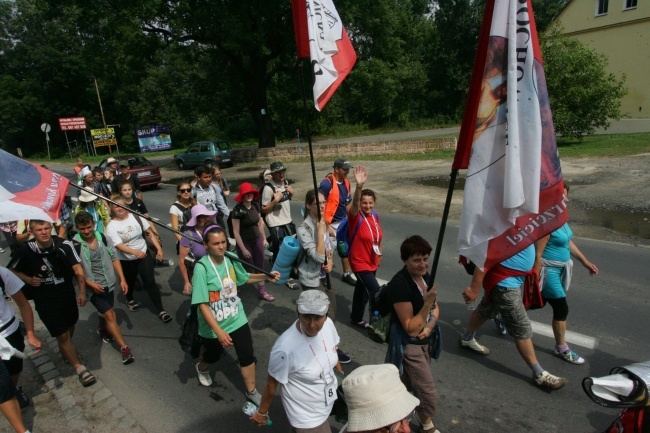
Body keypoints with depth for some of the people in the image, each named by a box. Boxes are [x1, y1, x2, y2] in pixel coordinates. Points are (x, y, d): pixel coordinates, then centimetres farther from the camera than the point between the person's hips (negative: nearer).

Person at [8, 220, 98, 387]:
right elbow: (11, 270, -1)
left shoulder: (64, 245, -17)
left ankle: (65, 350, 58)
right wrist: (29, 280, -18)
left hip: (68, 294, 3)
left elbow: (77, 268, -13)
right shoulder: (25, 251, -19)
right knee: (62, 335, -1)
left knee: (70, 326, 25)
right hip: (45, 301, -3)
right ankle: (80, 369, 14)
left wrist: (82, 292, -20)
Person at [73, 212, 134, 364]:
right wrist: (91, 284, -19)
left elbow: (114, 258, 0)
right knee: (110, 314, -8)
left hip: (108, 282, 4)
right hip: (93, 286, -4)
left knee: (104, 312, 23)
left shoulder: (103, 238, -7)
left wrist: (122, 279, -3)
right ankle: (124, 348, -2)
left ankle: (102, 329, 55)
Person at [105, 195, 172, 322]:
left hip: (144, 255, 0)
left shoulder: (136, 216, -7)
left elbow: (150, 233, -3)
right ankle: (129, 299, 54)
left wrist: (159, 248, -12)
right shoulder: (111, 226, -12)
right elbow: (119, 245, -24)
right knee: (129, 282, 21)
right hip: (126, 260, 0)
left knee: (150, 282, -7)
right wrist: (135, 252, -41)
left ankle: (161, 310, -2)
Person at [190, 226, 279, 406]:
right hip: (213, 325, -3)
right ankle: (201, 369, 60)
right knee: (214, 355, 23)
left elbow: (244, 277, 10)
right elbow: (202, 304, -27)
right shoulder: (202, 267, -27)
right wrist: (219, 331, -32)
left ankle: (251, 392, 32)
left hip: (237, 318, 3)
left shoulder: (231, 259, -11)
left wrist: (267, 276, -3)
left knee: (247, 356, 7)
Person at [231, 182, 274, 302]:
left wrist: (264, 238, 11)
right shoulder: (237, 209, -18)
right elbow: (236, 232, -17)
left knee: (260, 266, 10)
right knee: (247, 268, 5)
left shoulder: (255, 205, -1)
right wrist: (243, 249, -16)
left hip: (257, 240, 5)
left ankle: (262, 292, 22)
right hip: (244, 242, -5)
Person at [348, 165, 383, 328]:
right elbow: (354, 204, -43)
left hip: (373, 262, 7)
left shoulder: (375, 216, -1)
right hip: (360, 263, -7)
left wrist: (379, 252, 17)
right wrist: (359, 186, -60)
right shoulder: (356, 217, -21)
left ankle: (356, 318, 40)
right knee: (376, 292, -10)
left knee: (363, 290, 21)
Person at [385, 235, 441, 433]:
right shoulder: (399, 284, -27)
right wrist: (428, 303, -33)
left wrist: (430, 326, -11)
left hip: (426, 341, 8)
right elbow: (411, 328, -24)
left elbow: (435, 308, 9)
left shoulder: (424, 276, -2)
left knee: (410, 384, 22)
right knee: (429, 393, 4)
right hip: (409, 345, -7)